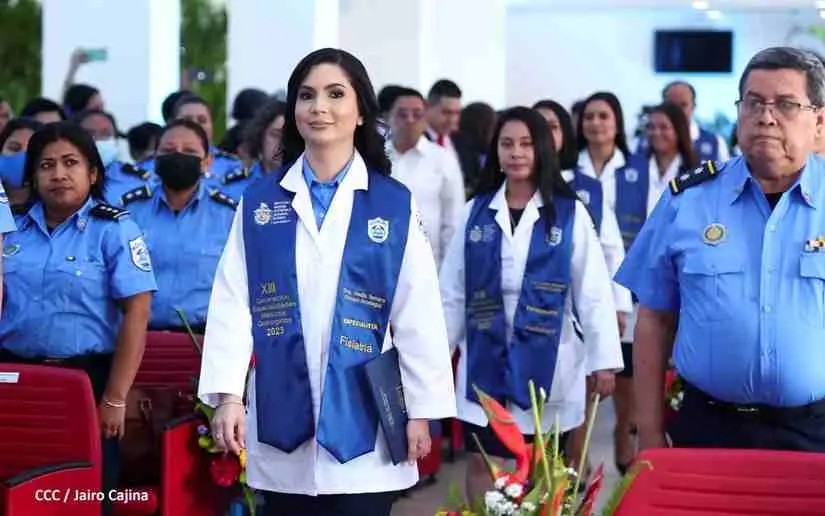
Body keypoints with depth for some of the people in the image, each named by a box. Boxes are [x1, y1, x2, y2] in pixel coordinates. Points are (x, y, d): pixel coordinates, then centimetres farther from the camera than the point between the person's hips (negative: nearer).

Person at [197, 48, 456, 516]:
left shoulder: (395, 204, 2)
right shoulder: (259, 202, 6)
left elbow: (419, 314, 2)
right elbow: (233, 303, 1)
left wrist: (421, 410, -1)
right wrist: (228, 394, -9)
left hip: (363, 422, -1)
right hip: (283, 419, 2)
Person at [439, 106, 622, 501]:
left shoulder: (570, 214, -3)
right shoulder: (476, 212, 4)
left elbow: (593, 291, -4)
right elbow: (452, 291, 7)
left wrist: (603, 361, -7)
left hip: (546, 362, -2)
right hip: (485, 361, 2)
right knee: (482, 463, 5)